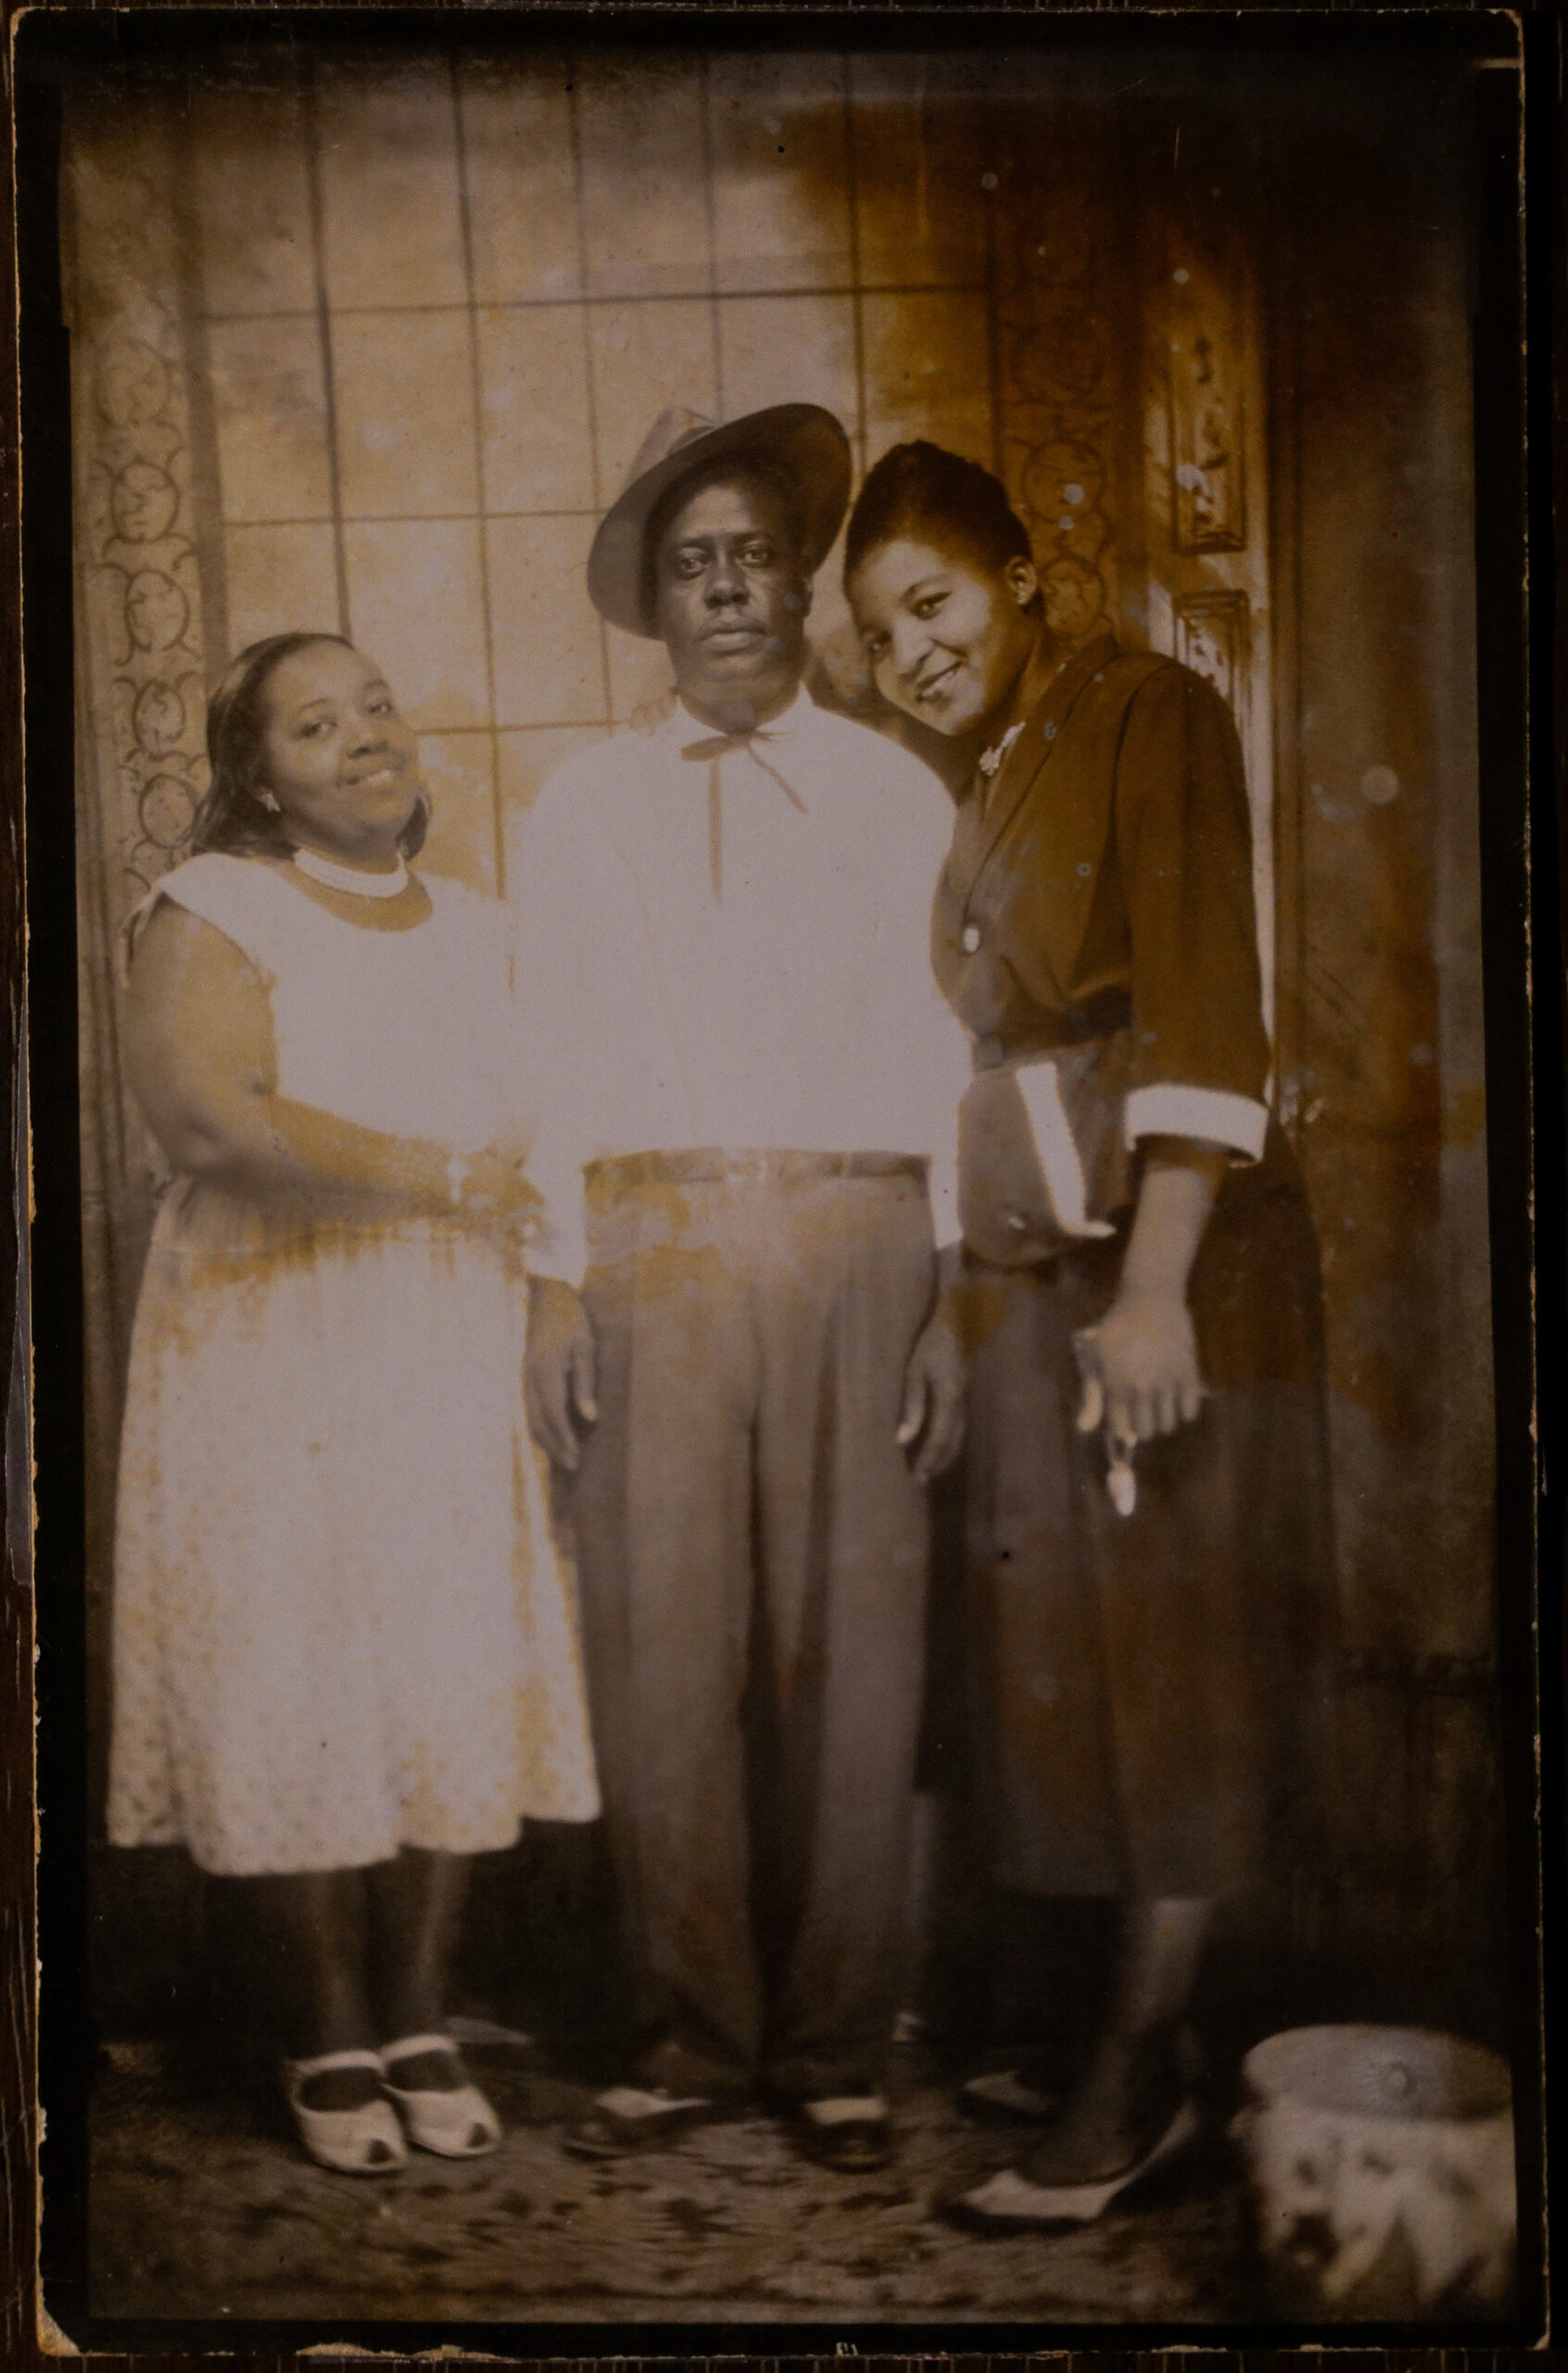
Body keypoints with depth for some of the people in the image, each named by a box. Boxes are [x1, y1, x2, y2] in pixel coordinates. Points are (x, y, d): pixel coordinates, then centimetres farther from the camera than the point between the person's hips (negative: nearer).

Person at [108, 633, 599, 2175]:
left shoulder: (475, 930, 16)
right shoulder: (210, 915, -2)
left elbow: (534, 1140, 18)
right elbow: (214, 1121, -18)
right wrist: (439, 1175, -15)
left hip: (457, 1361, 5)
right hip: (281, 1364, -4)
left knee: (452, 1684, 3)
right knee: (302, 1694, -2)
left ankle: (418, 2027, 15)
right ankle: (330, 2049, 11)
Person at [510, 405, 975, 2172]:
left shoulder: (896, 797, 12)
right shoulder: (580, 809, 14)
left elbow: (950, 1060, 7)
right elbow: (551, 1066, 10)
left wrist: (953, 1294, -1)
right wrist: (553, 1288, 0)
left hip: (857, 1239, 0)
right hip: (651, 1247, 1)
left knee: (848, 1643, 0)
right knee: (661, 1643, -2)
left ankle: (833, 2047, 12)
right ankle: (693, 2038, 11)